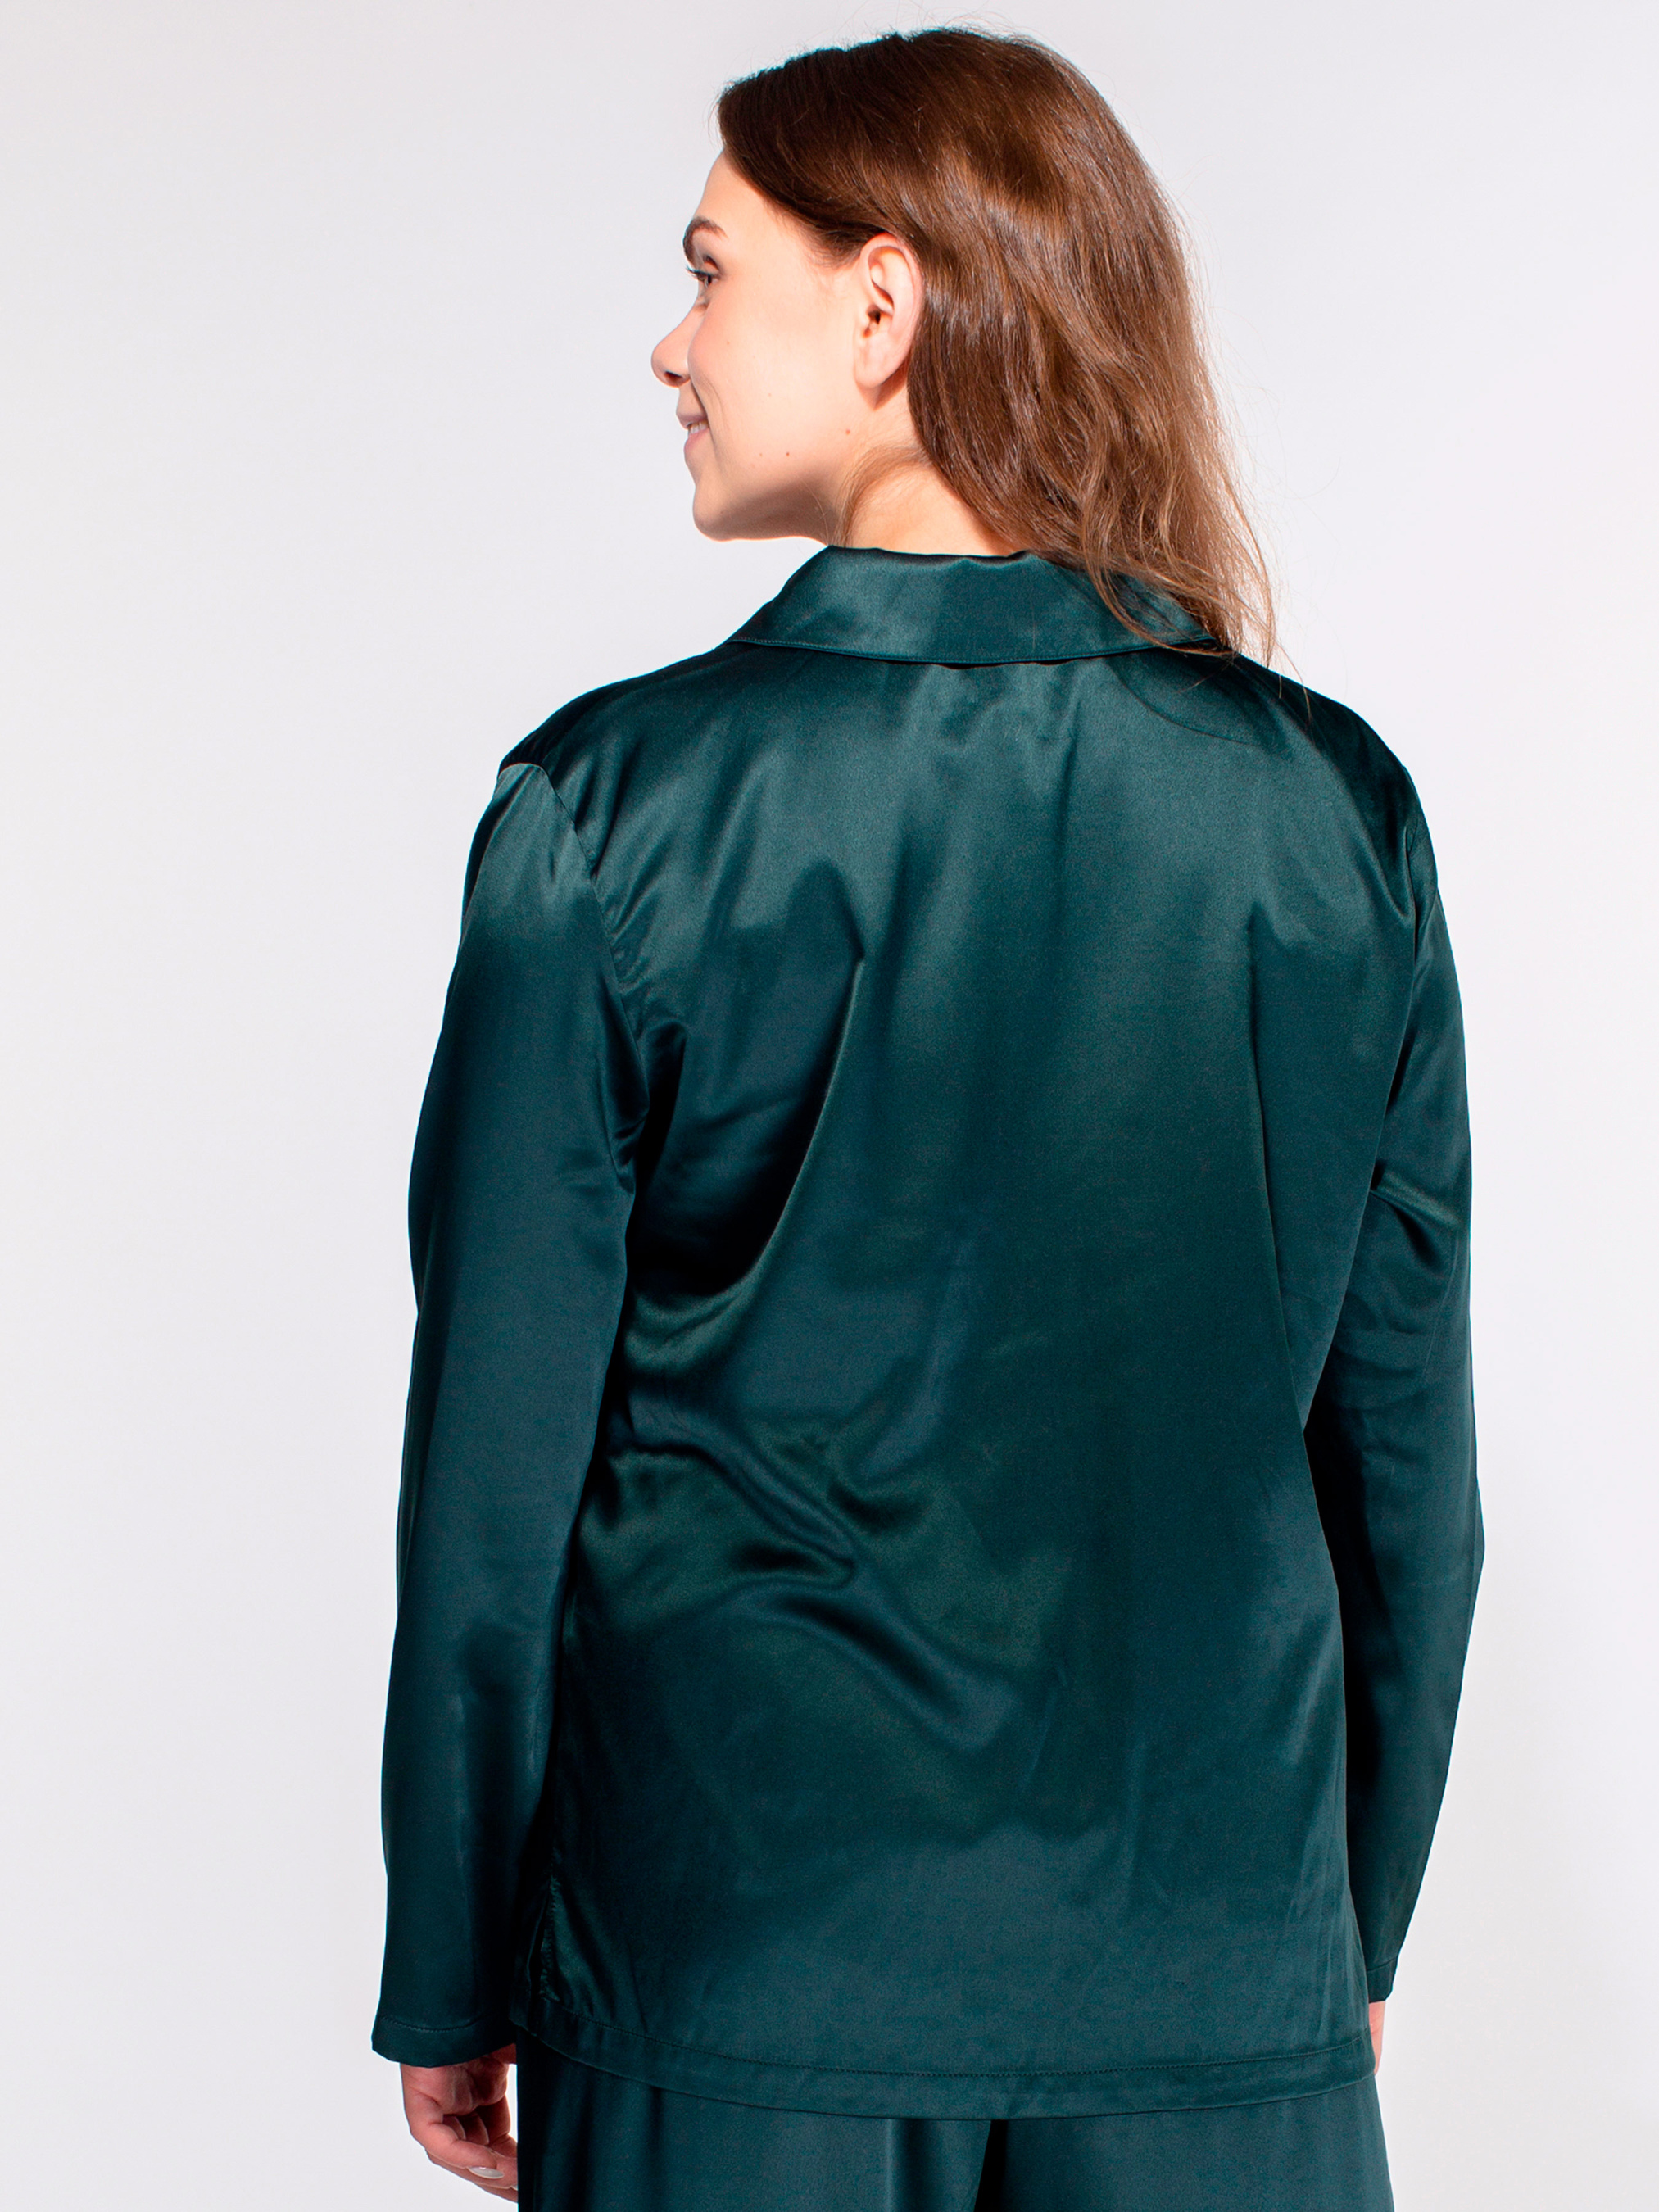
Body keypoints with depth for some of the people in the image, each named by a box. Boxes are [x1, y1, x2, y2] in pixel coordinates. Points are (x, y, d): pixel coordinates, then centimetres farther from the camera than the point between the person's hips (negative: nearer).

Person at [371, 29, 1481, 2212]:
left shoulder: (620, 806, -11)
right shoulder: (1337, 809, -3)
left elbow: (497, 1472, -7)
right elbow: (1410, 1462, 3)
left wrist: (453, 1985, 5)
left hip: (732, 1968, -2)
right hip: (1221, 1993, 2)